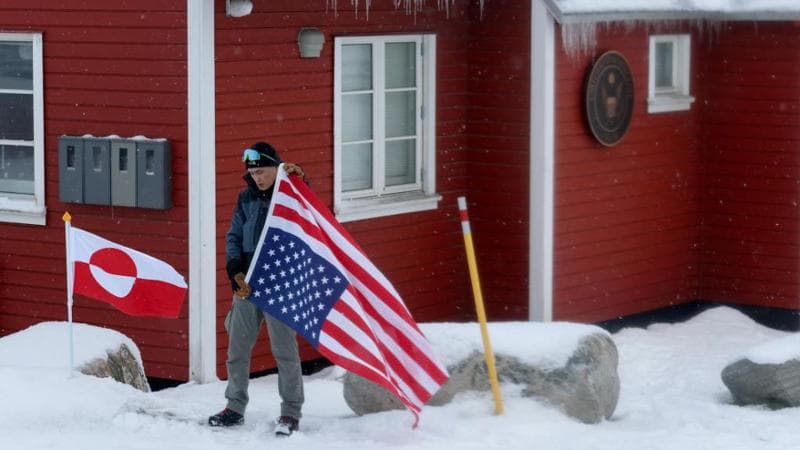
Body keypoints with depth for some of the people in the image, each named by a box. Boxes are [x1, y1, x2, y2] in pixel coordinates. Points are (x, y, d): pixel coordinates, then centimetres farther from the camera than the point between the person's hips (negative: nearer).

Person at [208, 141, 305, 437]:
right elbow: (234, 236, 10)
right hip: (247, 283, 5)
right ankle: (235, 407, 21)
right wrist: (236, 271, -6)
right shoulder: (247, 198, 10)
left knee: (284, 349, -3)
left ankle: (291, 412, 5)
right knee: (237, 348, 9)